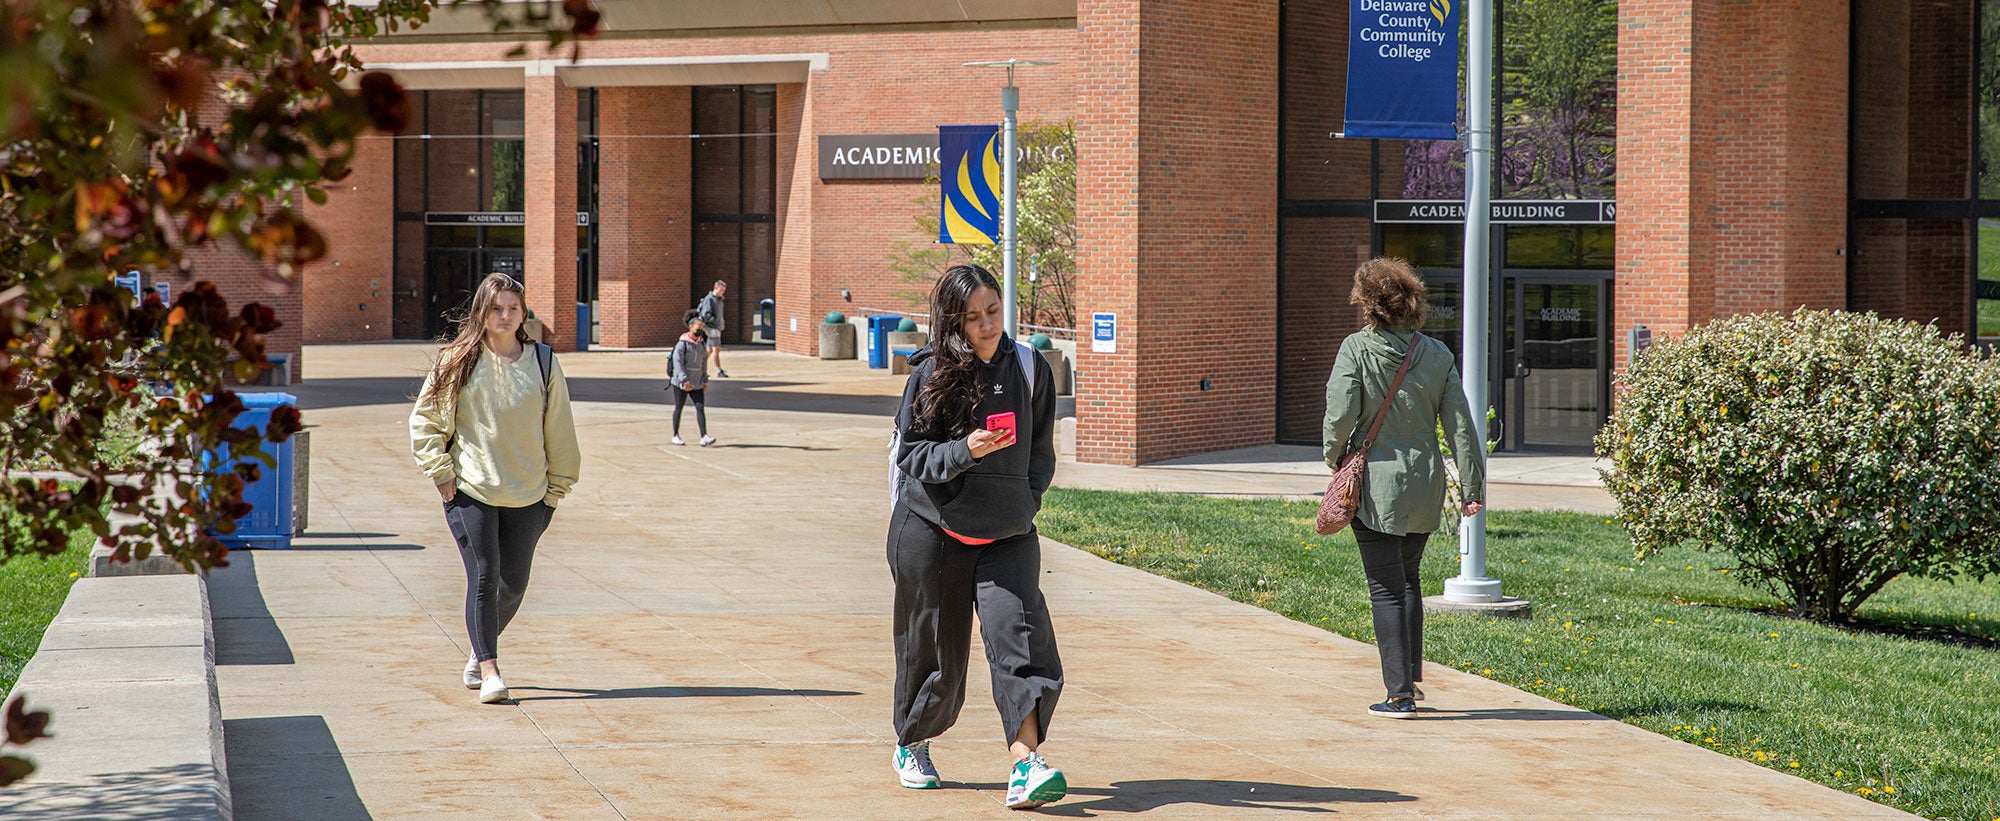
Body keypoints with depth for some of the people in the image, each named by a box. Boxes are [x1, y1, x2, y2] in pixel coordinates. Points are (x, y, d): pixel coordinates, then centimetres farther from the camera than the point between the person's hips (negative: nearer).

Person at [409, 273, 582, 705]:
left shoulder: (543, 363, 5)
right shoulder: (457, 361, 0)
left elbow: (559, 429, 11)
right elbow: (424, 419, 5)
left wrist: (558, 485, 9)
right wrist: (439, 471, -4)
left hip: (527, 494, 2)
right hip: (469, 491, -2)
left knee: (514, 583, 6)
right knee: (483, 576, -9)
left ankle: (479, 653, 30)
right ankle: (489, 670, -4)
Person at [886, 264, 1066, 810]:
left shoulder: (1029, 369, 4)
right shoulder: (932, 374, -6)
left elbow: (1041, 452, 16)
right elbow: (913, 453, -8)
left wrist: (1024, 500, 4)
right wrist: (965, 451, -23)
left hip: (1007, 535, 2)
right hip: (932, 533, -2)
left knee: (1020, 632, -17)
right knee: (933, 648, 8)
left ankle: (1024, 766, -24)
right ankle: (912, 745, 34)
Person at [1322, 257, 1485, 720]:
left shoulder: (1356, 349, -10)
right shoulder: (1436, 354, 1)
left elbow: (1340, 413, -17)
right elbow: (1459, 424, 1)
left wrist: (1335, 458, 2)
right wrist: (1472, 486, 6)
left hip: (1376, 482, -4)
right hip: (1426, 485, 4)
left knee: (1386, 590, 1)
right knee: (1408, 580, 23)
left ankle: (1399, 694, 0)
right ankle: (1412, 678, 27)